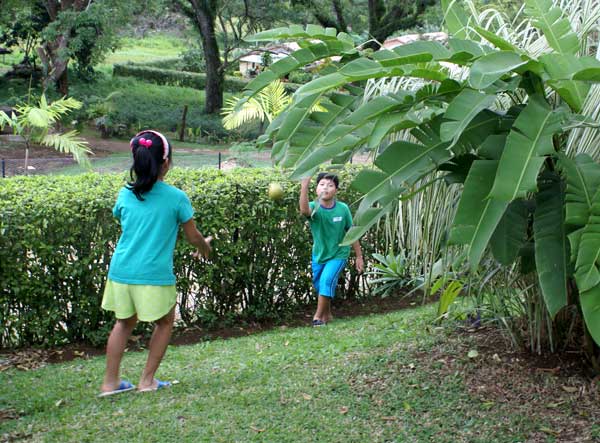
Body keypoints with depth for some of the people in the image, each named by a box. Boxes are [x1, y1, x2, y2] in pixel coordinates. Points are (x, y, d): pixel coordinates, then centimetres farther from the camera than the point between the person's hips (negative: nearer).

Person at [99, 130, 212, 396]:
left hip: (121, 272, 4)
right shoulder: (176, 197, -6)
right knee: (164, 323, 19)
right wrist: (205, 248, 25)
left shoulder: (125, 195, 5)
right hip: (155, 275, -4)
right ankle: (147, 380, 19)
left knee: (124, 322, 22)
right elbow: (193, 237, 2)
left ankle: (110, 382, 21)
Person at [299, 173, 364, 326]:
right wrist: (304, 185, -61)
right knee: (319, 285, 16)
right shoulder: (314, 207, -20)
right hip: (319, 254, 2)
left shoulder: (343, 209, -17)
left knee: (327, 281, -20)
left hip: (338, 254, -2)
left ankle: (318, 316, -3)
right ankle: (327, 315, 40)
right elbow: (304, 210, -47)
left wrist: (359, 257, -2)